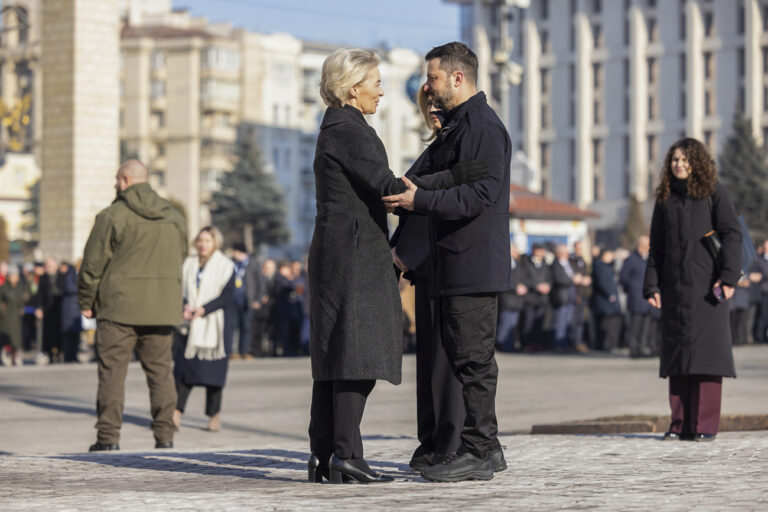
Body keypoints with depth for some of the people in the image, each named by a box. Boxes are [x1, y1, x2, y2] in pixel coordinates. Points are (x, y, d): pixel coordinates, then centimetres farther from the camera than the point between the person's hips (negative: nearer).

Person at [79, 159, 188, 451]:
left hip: (119, 307, -5)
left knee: (112, 371, -1)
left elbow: (93, 263, -5)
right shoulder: (174, 217, 11)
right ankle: (165, 435, 6)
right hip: (162, 309, 5)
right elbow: (181, 259, 19)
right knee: (160, 371, 9)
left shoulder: (113, 215, -7)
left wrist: (86, 302, 5)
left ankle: (109, 436, -4)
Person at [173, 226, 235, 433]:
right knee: (183, 367, -4)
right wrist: (184, 307, -12)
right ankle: (177, 414, -7)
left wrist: (203, 309, -16)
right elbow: (180, 290, 9)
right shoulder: (188, 264, 14)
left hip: (212, 324, -3)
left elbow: (228, 295, -6)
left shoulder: (226, 266, 2)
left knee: (212, 369, -1)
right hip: (188, 324, 3)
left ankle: (214, 416, 7)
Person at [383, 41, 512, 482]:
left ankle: (477, 453, -5)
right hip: (458, 264, 11)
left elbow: (482, 193, -23)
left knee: (473, 358, -8)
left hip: (475, 263, -11)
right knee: (471, 358, 13)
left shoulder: (483, 126, -13)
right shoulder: (460, 125, 21)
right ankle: (486, 447, 18)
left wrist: (421, 199, -25)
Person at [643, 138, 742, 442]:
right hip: (674, 286, 4)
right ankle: (680, 423, 8)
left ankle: (706, 425, -4)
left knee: (707, 348, -6)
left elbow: (732, 235, -3)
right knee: (676, 351, 3)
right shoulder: (665, 200, 14)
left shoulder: (714, 194, 2)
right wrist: (651, 287, 8)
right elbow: (656, 246, 16)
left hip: (706, 285, -4)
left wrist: (728, 277, -13)